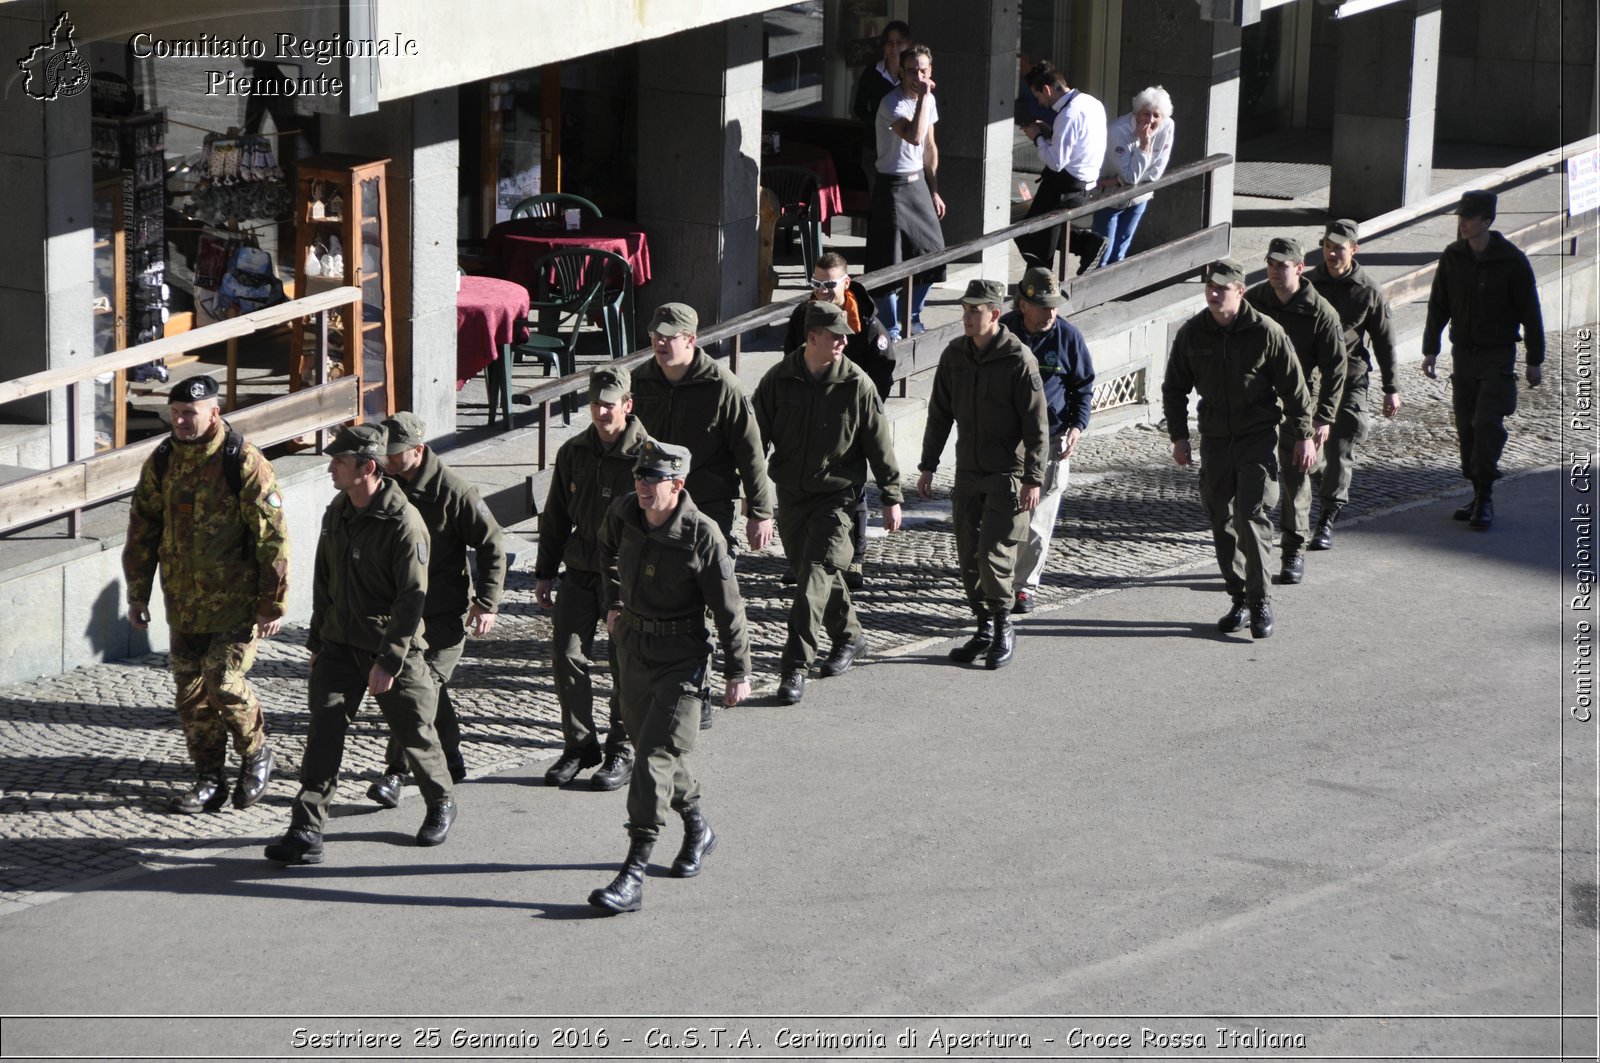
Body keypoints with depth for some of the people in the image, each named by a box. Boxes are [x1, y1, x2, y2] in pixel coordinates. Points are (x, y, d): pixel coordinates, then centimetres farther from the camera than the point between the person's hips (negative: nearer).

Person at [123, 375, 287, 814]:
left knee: (224, 683, -11)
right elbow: (142, 530, 11)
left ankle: (257, 756, 15)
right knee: (191, 691, 7)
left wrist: (273, 603, -11)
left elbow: (273, 538, -12)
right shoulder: (162, 462, 2)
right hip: (183, 603, 6)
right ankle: (210, 779, 19)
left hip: (236, 602, -6)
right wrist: (137, 593, 11)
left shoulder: (245, 465, -14)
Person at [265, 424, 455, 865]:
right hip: (340, 643, 5)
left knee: (414, 732, 10)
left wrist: (388, 661, -21)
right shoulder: (336, 513, 4)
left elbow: (412, 598, -19)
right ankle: (306, 831, -8)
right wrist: (317, 641, 16)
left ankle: (441, 804, 36)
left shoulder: (404, 523, -20)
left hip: (392, 647, -5)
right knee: (323, 731, -6)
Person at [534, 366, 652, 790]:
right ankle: (579, 744, 14)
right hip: (579, 572, 4)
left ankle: (622, 752, 15)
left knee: (626, 665, 2)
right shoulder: (574, 452, 5)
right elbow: (555, 517, 14)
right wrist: (544, 573, 12)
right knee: (567, 656, 0)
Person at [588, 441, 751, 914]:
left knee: (655, 758, -13)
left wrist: (738, 672, -7)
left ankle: (633, 877, -17)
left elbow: (728, 607, -11)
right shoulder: (624, 514, -4)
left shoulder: (702, 535, -19)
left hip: (681, 657, -6)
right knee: (648, 747, 17)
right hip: (632, 645, 6)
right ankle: (697, 829, 43)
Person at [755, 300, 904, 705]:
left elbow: (879, 444, 0)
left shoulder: (857, 384, -7)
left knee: (815, 572, -14)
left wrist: (891, 497, 3)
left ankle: (796, 665, -15)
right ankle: (849, 636, 38)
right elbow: (758, 436, 5)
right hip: (790, 492, 3)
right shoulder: (778, 380, -3)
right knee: (816, 571, 15)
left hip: (836, 494, -3)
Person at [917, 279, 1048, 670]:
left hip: (1007, 474, -6)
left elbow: (1036, 425, -11)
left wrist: (1033, 479, -15)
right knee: (969, 555, 7)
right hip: (967, 472, 6)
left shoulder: (1018, 360, -13)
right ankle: (986, 628, 18)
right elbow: (939, 414, 13)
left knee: (994, 553, -11)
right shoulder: (954, 355, 4)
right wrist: (927, 466, 12)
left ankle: (1003, 627, 5)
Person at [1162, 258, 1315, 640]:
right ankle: (1240, 599, 16)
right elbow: (1174, 389, 10)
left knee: (1252, 516, -13)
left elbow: (1294, 387, -2)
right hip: (1215, 438, 4)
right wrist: (1179, 436, 3)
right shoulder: (1191, 334, -1)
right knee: (1221, 521, 6)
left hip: (1258, 437, -4)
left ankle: (1260, 602, -6)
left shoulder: (1265, 332, -10)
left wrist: (1303, 436, -2)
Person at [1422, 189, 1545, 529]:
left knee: (1487, 422, -13)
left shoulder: (1512, 261, -9)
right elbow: (1438, 306, 11)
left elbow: (1530, 312, -4)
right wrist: (1430, 349, 7)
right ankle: (1480, 496, 14)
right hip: (1463, 353, 4)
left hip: (1498, 356, -4)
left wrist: (1535, 360, -3)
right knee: (1466, 425, 4)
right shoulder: (1452, 257, 2)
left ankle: (1485, 499, -8)